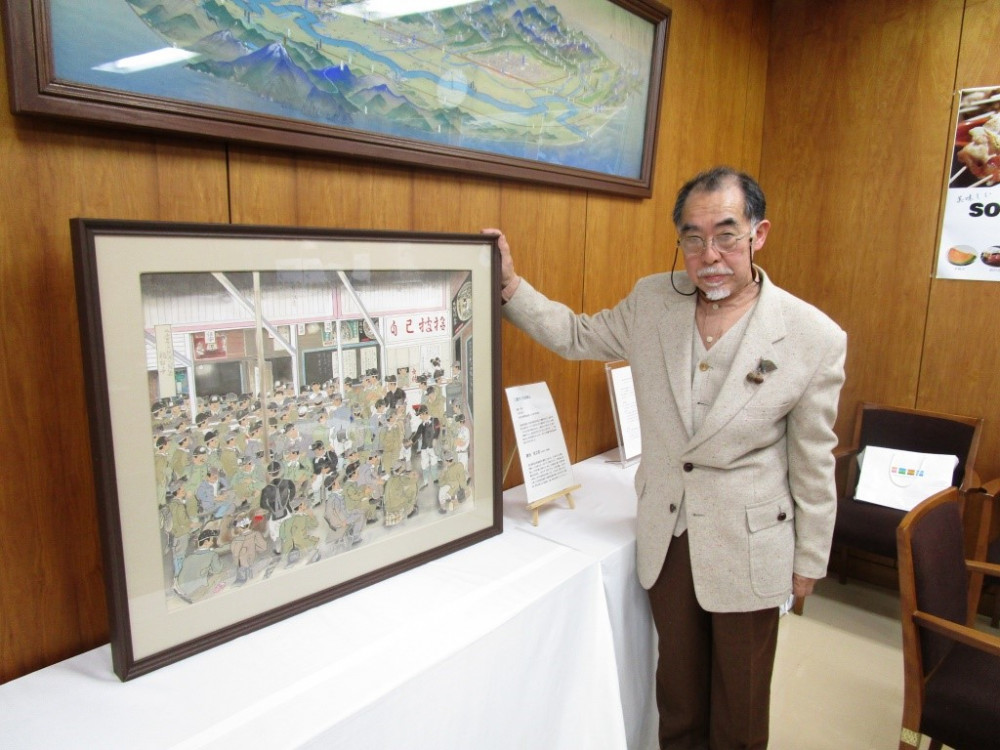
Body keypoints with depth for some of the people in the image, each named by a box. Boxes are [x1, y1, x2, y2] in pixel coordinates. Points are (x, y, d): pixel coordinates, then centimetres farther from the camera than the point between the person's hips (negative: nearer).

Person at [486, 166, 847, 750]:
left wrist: (809, 561, 2)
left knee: (740, 699, 18)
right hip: (666, 536, 3)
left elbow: (813, 464, -7)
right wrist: (510, 283, -5)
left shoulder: (815, 338, -15)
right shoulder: (652, 302, -7)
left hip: (747, 546, -2)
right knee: (678, 680, 23)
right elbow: (577, 335, 7)